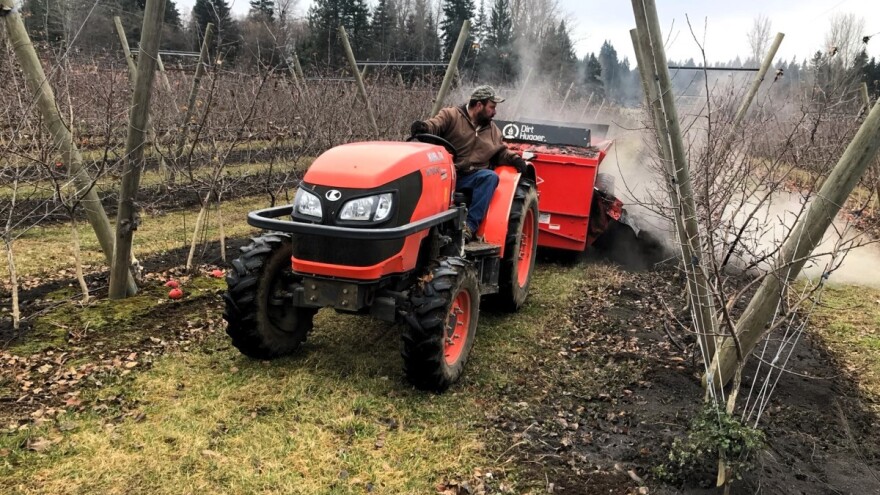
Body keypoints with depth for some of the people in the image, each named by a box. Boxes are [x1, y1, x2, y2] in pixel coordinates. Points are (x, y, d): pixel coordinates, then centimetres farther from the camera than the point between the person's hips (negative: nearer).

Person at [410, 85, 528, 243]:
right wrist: (423, 127, -36)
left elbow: (501, 152, 29)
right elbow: (434, 124, -12)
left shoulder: (493, 130, 22)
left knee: (490, 177, -27)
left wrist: (514, 159, 8)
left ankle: (470, 226, -31)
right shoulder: (451, 115, 4)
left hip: (472, 178, 4)